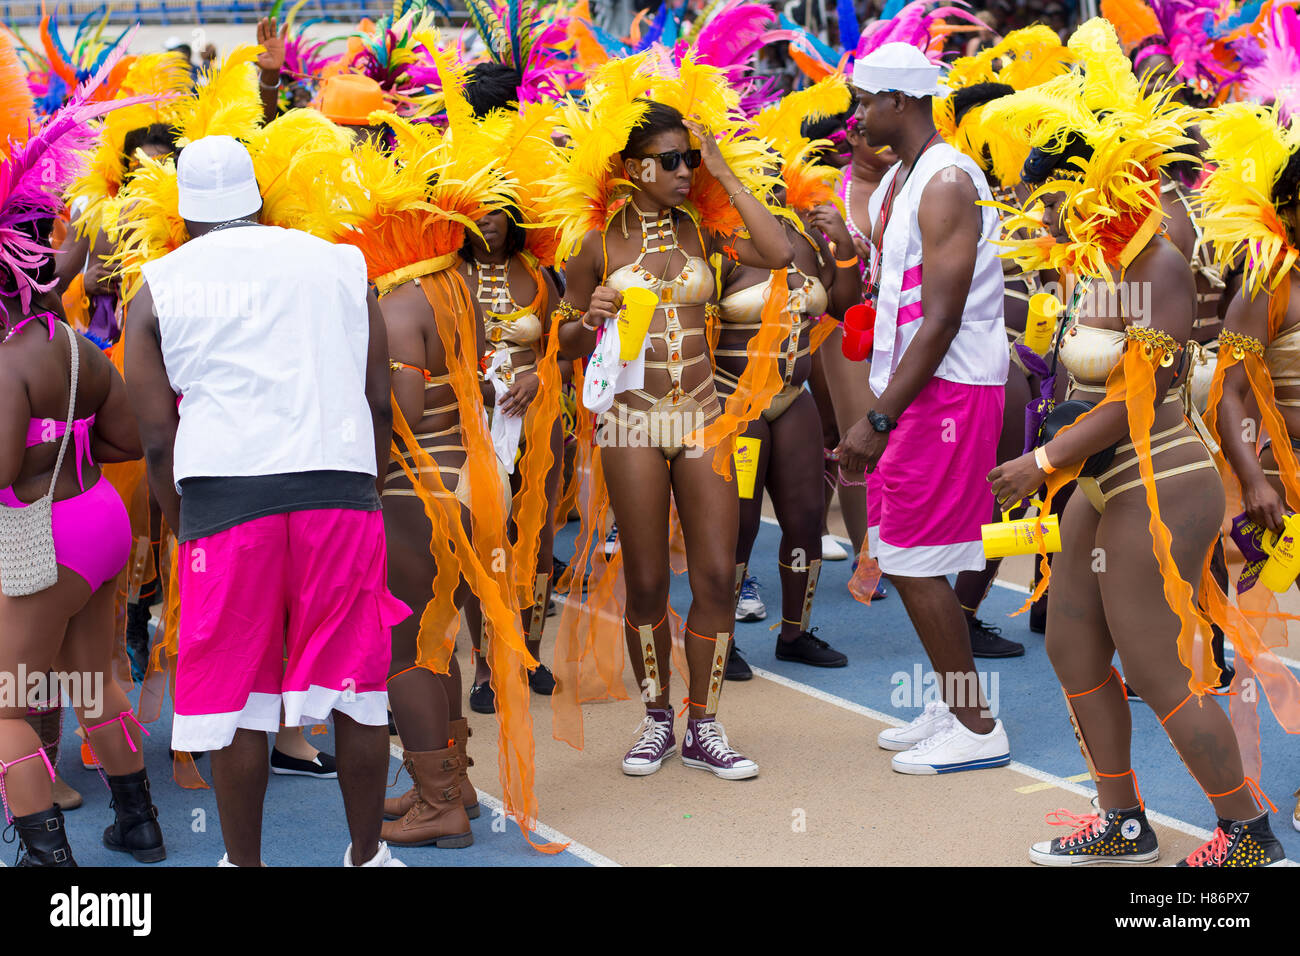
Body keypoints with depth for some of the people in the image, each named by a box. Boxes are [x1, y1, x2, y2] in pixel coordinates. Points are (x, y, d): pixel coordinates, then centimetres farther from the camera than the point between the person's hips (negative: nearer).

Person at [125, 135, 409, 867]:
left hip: (225, 493, -1)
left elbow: (159, 437, 5)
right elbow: (379, 401, 12)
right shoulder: (339, 264, 15)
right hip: (340, 486, 1)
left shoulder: (158, 289, 10)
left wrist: (182, 531, 15)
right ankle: (368, 856, 21)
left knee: (235, 696, 7)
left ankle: (244, 864, 16)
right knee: (356, 686, 10)